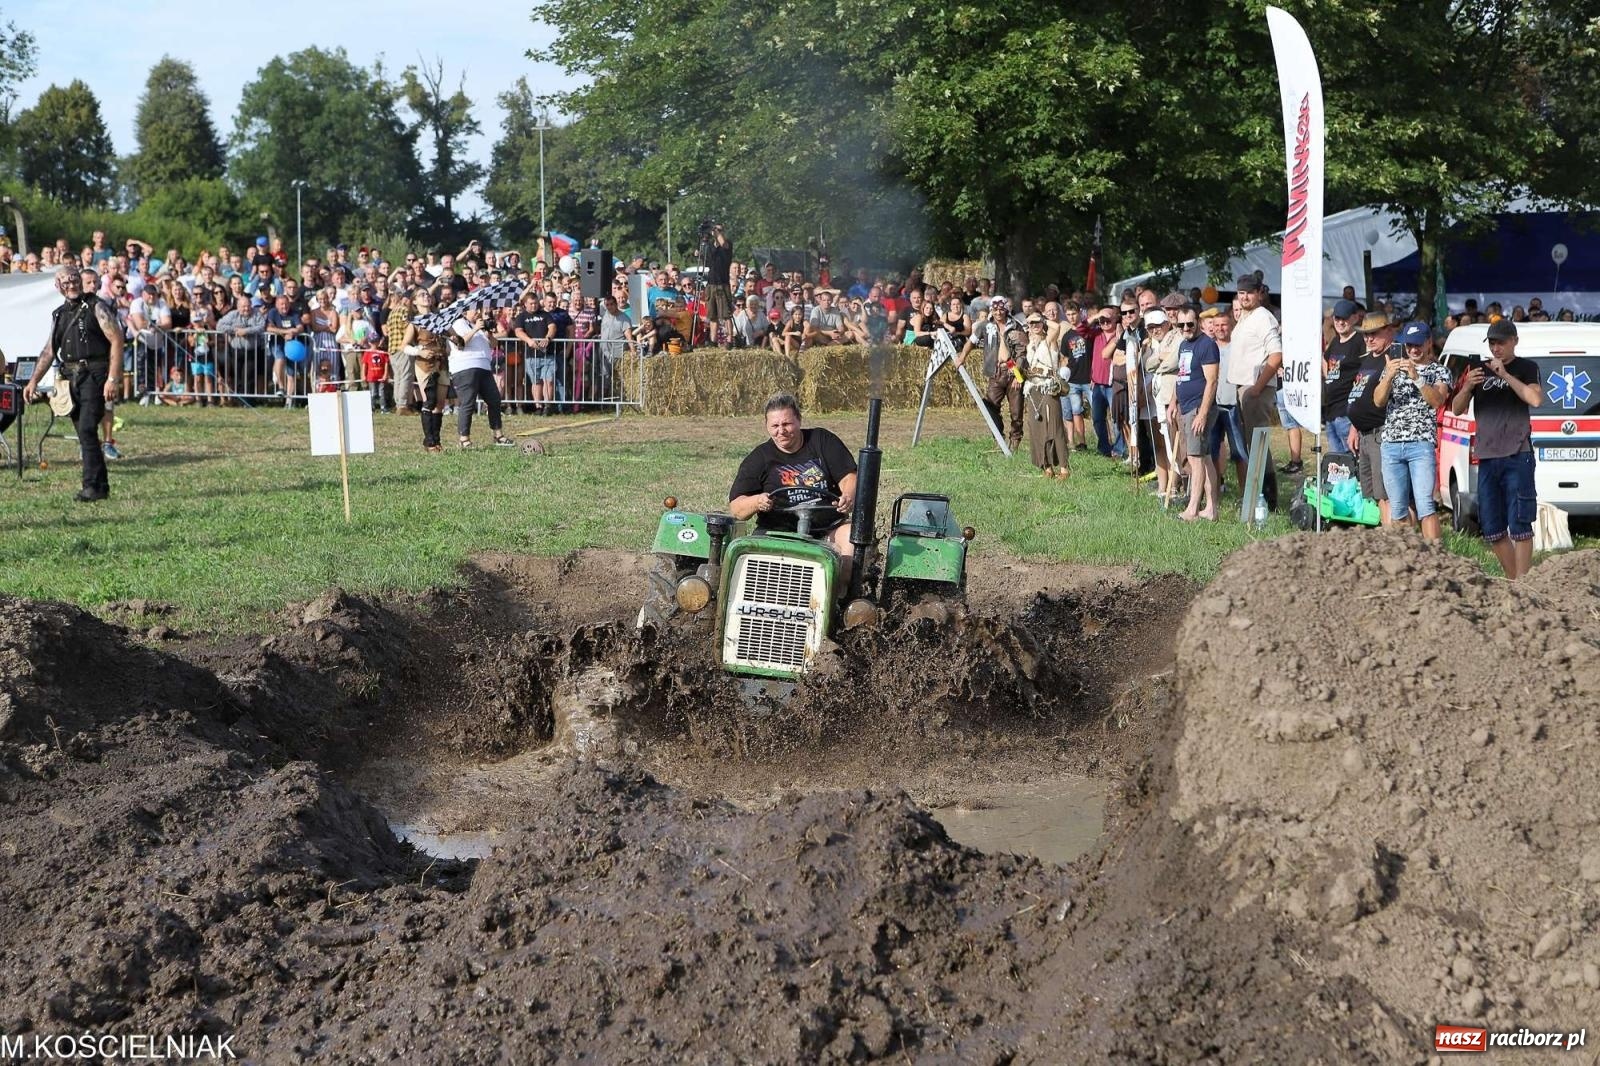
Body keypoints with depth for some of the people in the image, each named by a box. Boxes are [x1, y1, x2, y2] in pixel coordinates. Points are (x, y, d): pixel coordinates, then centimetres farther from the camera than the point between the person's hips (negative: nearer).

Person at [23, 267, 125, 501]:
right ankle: (101, 486, 12)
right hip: (70, 376, 7)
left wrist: (113, 378, -17)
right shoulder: (59, 315, 17)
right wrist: (34, 381, 10)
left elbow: (116, 341, -10)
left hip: (94, 374, -7)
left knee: (87, 429, -16)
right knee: (85, 433, 7)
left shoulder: (96, 307, -3)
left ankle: (92, 486, -15)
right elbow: (50, 352, 21)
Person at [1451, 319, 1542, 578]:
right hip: (1486, 458, 5)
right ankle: (1512, 580, 16)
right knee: (1492, 529, 6)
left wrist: (1505, 374, -17)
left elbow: (1535, 399, -14)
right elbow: (1456, 409, 11)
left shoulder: (1526, 368, 4)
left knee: (1519, 525, -9)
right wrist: (1467, 387, -9)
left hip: (1517, 457, -5)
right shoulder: (1480, 369, 16)